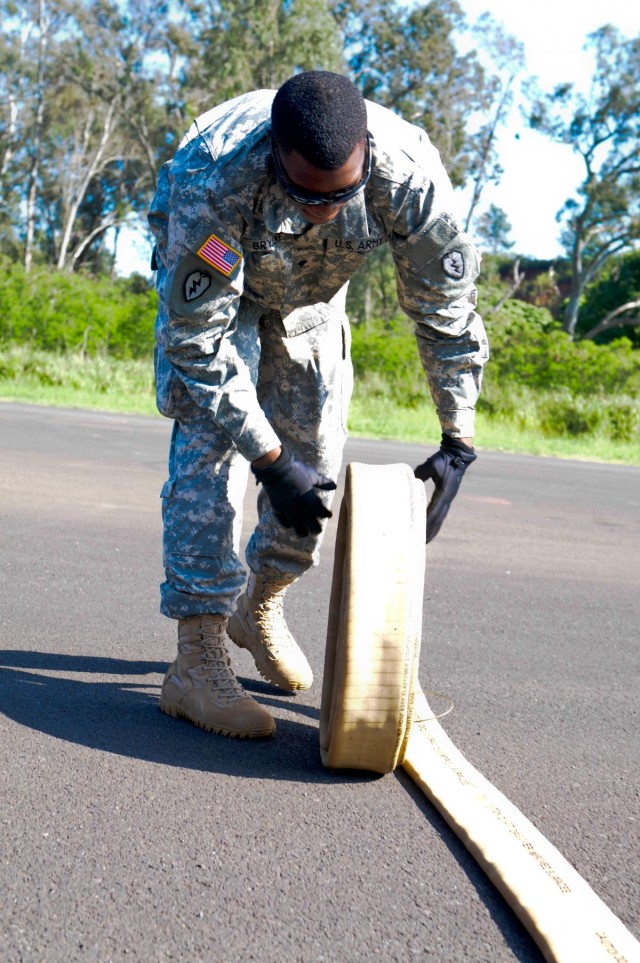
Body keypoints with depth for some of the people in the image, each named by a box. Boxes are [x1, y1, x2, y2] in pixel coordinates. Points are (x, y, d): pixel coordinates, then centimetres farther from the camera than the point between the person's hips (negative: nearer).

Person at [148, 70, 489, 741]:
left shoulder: (410, 174, -36)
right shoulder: (212, 181, -43)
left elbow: (446, 308, -22)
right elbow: (198, 338, -37)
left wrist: (457, 442, -22)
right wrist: (269, 461, -38)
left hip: (313, 290, 4)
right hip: (206, 281, -3)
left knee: (316, 454, 1)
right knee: (212, 446, -19)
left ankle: (259, 608, 25)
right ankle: (197, 664, -15)